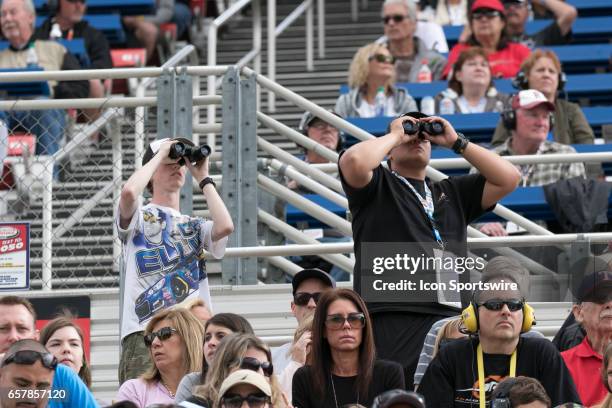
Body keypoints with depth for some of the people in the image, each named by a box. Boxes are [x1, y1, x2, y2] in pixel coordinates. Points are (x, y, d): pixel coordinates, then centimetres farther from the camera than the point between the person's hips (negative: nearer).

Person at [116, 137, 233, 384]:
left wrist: (203, 178, 15)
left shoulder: (195, 227, 26)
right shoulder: (139, 217, 14)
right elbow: (129, 192, -11)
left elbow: (225, 226, 2)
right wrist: (160, 155, 4)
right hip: (144, 332, -4)